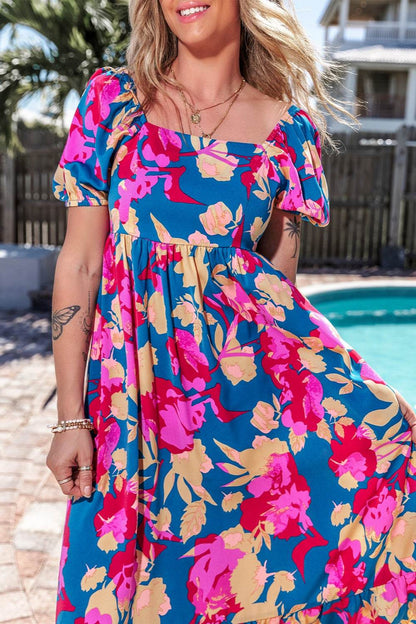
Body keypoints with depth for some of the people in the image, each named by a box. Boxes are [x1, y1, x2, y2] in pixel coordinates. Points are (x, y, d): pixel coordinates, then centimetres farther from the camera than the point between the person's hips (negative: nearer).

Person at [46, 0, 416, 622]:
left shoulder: (287, 123, 4)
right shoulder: (112, 99, 3)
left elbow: (280, 277, 8)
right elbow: (78, 266, 1)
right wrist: (71, 417, -3)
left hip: (252, 361, 1)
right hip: (139, 380, 0)